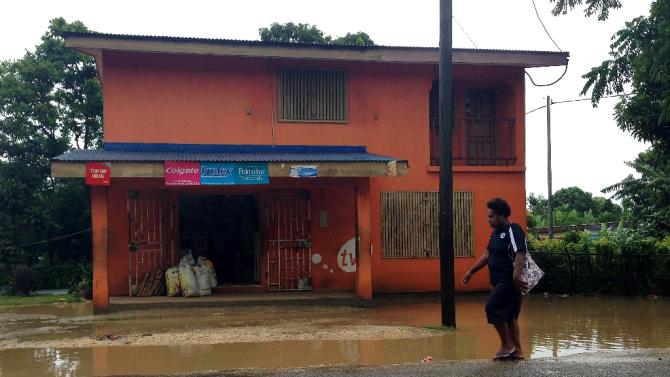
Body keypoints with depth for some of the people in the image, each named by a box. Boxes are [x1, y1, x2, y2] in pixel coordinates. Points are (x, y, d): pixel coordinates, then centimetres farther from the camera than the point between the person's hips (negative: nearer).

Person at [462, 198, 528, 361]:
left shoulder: (513, 231, -14)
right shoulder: (496, 233, 15)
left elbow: (520, 254, -25)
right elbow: (487, 255, 20)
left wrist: (516, 276, -36)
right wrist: (471, 271, 18)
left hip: (509, 282, -9)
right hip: (500, 282, 10)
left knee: (492, 308, -12)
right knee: (509, 316, 11)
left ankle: (506, 346, -2)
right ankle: (517, 350, 18)